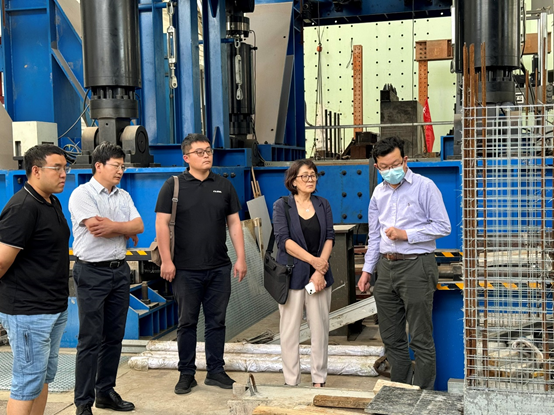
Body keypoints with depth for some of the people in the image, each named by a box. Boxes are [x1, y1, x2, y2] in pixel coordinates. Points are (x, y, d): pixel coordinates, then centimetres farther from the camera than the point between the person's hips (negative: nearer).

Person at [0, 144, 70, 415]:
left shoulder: (52, 203, 11)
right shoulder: (23, 207, -19)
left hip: (54, 308, 9)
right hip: (28, 312, -9)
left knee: (45, 376, 17)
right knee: (28, 382, -1)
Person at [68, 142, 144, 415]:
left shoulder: (123, 196, 12)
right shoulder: (82, 194, -8)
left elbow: (139, 226, 1)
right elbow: (96, 228, -20)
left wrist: (113, 226, -15)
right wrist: (126, 229, -5)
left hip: (120, 270, 7)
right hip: (92, 273, -6)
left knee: (114, 337, 12)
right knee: (90, 339, -3)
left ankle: (105, 392, 24)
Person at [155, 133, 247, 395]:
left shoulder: (224, 186, 8)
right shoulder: (173, 185, -1)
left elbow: (234, 223, 10)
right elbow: (162, 223, -5)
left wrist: (241, 258, 4)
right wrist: (166, 260, -10)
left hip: (219, 268, 3)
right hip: (186, 269, -3)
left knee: (217, 321, 9)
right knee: (187, 322, 7)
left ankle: (216, 371, 20)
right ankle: (186, 374, 18)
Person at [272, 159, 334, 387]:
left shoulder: (322, 205, 9)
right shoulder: (282, 205, 0)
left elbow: (329, 237, 2)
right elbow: (283, 240, -10)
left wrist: (320, 271, -11)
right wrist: (313, 260, -15)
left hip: (319, 274, 3)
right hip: (291, 274, -3)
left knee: (320, 327, 5)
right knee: (290, 329, 2)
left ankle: (319, 379, 17)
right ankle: (291, 381, 12)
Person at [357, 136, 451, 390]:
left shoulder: (424, 187, -5)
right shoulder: (379, 193, 13)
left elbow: (443, 226, -9)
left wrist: (406, 234, -14)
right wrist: (367, 270, 16)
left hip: (416, 266, -6)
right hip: (386, 267, 6)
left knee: (421, 338, -2)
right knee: (391, 337, 12)